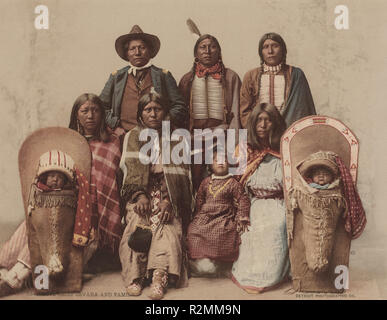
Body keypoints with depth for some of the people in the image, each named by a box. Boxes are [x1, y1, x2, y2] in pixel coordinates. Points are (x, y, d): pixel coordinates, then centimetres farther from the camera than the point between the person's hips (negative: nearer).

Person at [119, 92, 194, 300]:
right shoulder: (132, 137, 17)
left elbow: (180, 173, 2)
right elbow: (130, 170, 5)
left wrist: (168, 200, -15)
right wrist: (140, 195, -14)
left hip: (168, 193, 0)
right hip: (140, 191, 1)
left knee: (167, 222, -29)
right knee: (137, 221, -29)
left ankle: (160, 277, -39)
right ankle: (134, 276, -30)